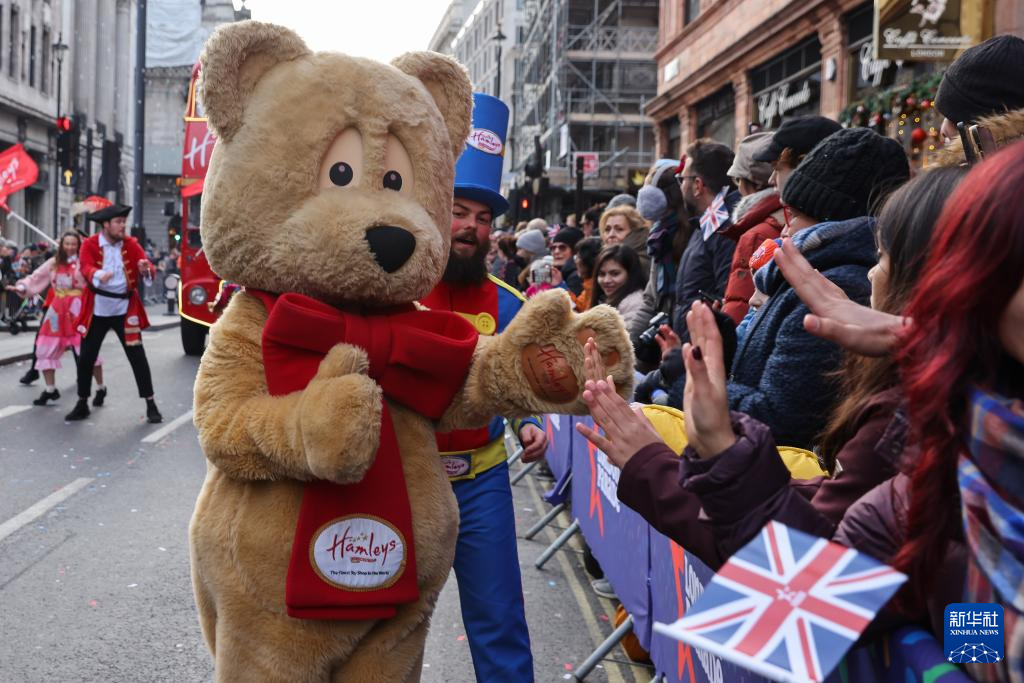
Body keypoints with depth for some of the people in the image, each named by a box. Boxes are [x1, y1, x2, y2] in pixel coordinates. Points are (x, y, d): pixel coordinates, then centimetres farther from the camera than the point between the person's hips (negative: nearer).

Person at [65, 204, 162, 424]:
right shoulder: (89, 244, -4)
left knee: (138, 357, -2)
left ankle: (151, 405, 3)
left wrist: (146, 270, -36)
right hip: (97, 310, 0)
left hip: (125, 309, 0)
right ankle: (82, 404, 22)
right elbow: (85, 268, -22)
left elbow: (149, 269, -11)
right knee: (86, 358, 6)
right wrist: (98, 275, -44)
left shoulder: (131, 244, 0)